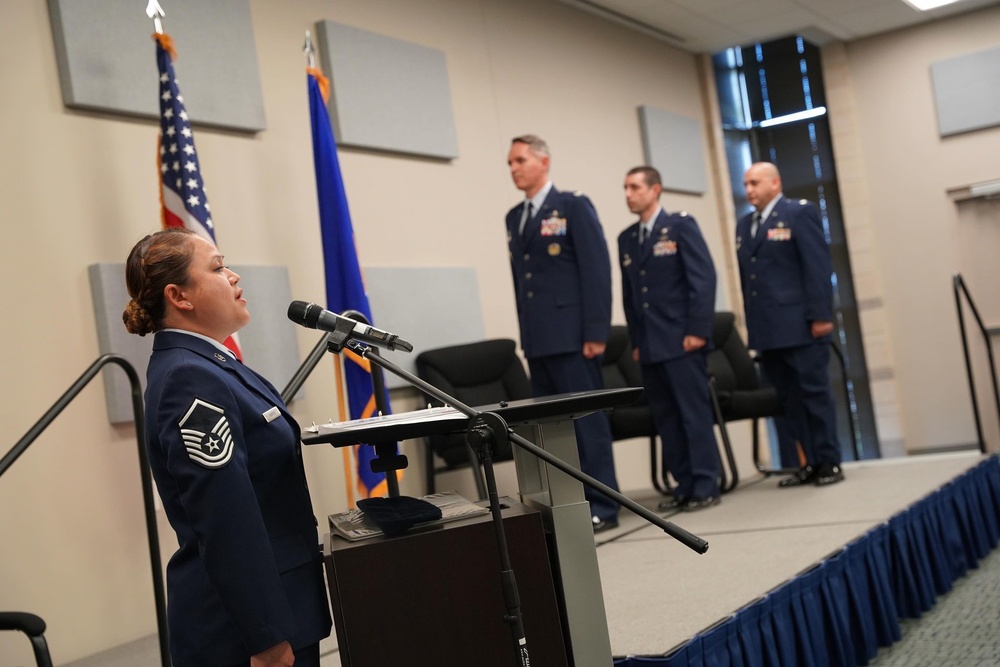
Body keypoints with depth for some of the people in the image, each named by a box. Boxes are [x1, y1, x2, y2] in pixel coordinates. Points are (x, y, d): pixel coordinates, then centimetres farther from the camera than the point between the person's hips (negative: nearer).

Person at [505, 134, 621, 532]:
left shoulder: (573, 206, -2)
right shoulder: (514, 217, 17)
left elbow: (597, 269, -9)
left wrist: (596, 331, -15)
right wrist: (526, 331, 12)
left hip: (570, 335, -6)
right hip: (537, 339, 6)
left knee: (586, 420, -3)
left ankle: (601, 507, 3)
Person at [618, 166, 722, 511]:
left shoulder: (681, 225, 0)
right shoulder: (626, 238, 15)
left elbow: (703, 277, -7)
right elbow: (628, 293, 15)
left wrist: (698, 330, -13)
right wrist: (636, 340, 9)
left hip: (681, 339, -5)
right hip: (649, 345, 5)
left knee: (695, 413, -4)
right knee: (666, 418, 6)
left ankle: (706, 486, 2)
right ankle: (684, 484, 13)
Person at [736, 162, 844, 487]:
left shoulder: (800, 213, -2)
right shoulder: (743, 225, 17)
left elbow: (818, 267, -9)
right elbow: (746, 276, 15)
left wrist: (821, 315, -16)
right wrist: (752, 323, 11)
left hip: (800, 325, -6)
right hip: (767, 329, 6)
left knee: (814, 392, 0)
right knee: (790, 398, 8)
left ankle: (830, 462, 8)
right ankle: (811, 462, 15)